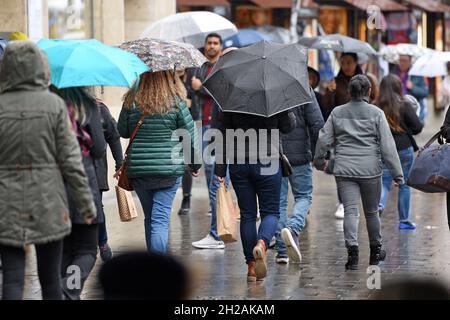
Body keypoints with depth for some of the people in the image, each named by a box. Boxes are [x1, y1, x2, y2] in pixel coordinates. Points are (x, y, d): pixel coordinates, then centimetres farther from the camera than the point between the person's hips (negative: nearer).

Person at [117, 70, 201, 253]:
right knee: (160, 219, -3)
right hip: (169, 168, -2)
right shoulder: (176, 101, -7)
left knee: (150, 218, 16)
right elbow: (191, 136, -1)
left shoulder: (131, 101, -3)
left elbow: (122, 132, 8)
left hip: (137, 169, 3)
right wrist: (195, 164, 13)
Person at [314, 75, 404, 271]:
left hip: (344, 169, 1)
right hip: (370, 169, -1)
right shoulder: (376, 113, -2)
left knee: (350, 211, -4)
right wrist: (397, 173, -2)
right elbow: (387, 145, -5)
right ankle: (375, 251, 29)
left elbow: (323, 139, 8)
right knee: (372, 211, 14)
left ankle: (352, 250, -22)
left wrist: (319, 161, 26)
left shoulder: (337, 113, 5)